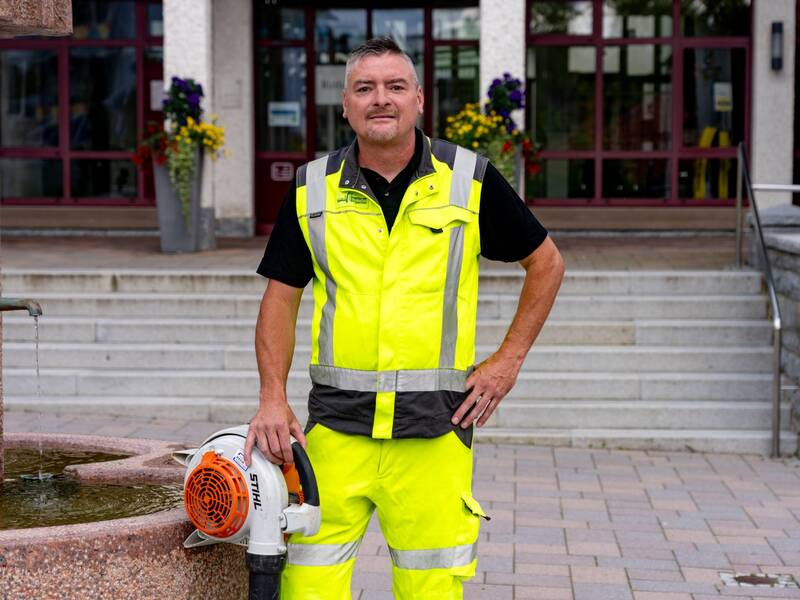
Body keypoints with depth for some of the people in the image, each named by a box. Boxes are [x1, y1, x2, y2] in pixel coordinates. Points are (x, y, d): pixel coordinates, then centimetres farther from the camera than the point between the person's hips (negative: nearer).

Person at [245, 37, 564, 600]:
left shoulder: (469, 180, 1)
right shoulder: (312, 189, 5)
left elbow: (546, 263, 11)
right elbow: (281, 297, 9)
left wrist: (509, 358, 5)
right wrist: (273, 396, -2)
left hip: (434, 425, -1)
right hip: (336, 423, 1)